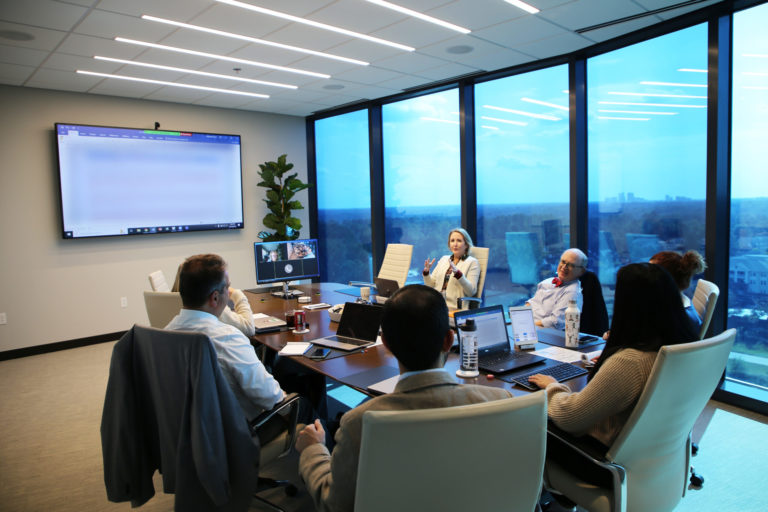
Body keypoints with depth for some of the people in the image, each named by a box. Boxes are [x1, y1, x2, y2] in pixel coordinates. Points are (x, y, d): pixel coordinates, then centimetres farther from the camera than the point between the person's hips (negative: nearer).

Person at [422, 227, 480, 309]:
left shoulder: (473, 262, 2)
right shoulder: (444, 259, 19)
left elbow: (471, 292, -10)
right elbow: (431, 285, 17)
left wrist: (458, 273, -23)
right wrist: (426, 272, -2)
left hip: (453, 308, -5)